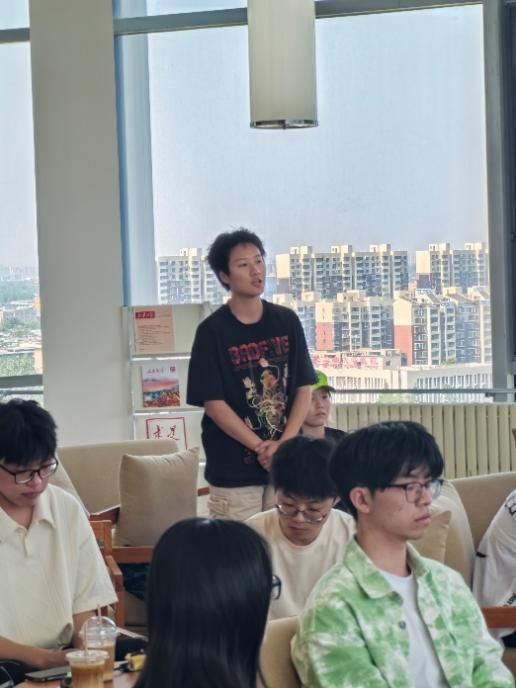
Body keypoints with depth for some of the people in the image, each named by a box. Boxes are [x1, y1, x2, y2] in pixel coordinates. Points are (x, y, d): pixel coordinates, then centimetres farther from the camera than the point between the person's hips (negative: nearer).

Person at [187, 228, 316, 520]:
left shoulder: (287, 321, 6)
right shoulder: (212, 331, -5)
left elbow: (303, 388, 6)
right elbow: (213, 403, -7)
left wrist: (283, 445, -8)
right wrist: (261, 448, -12)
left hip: (286, 462, 4)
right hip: (233, 467, -3)